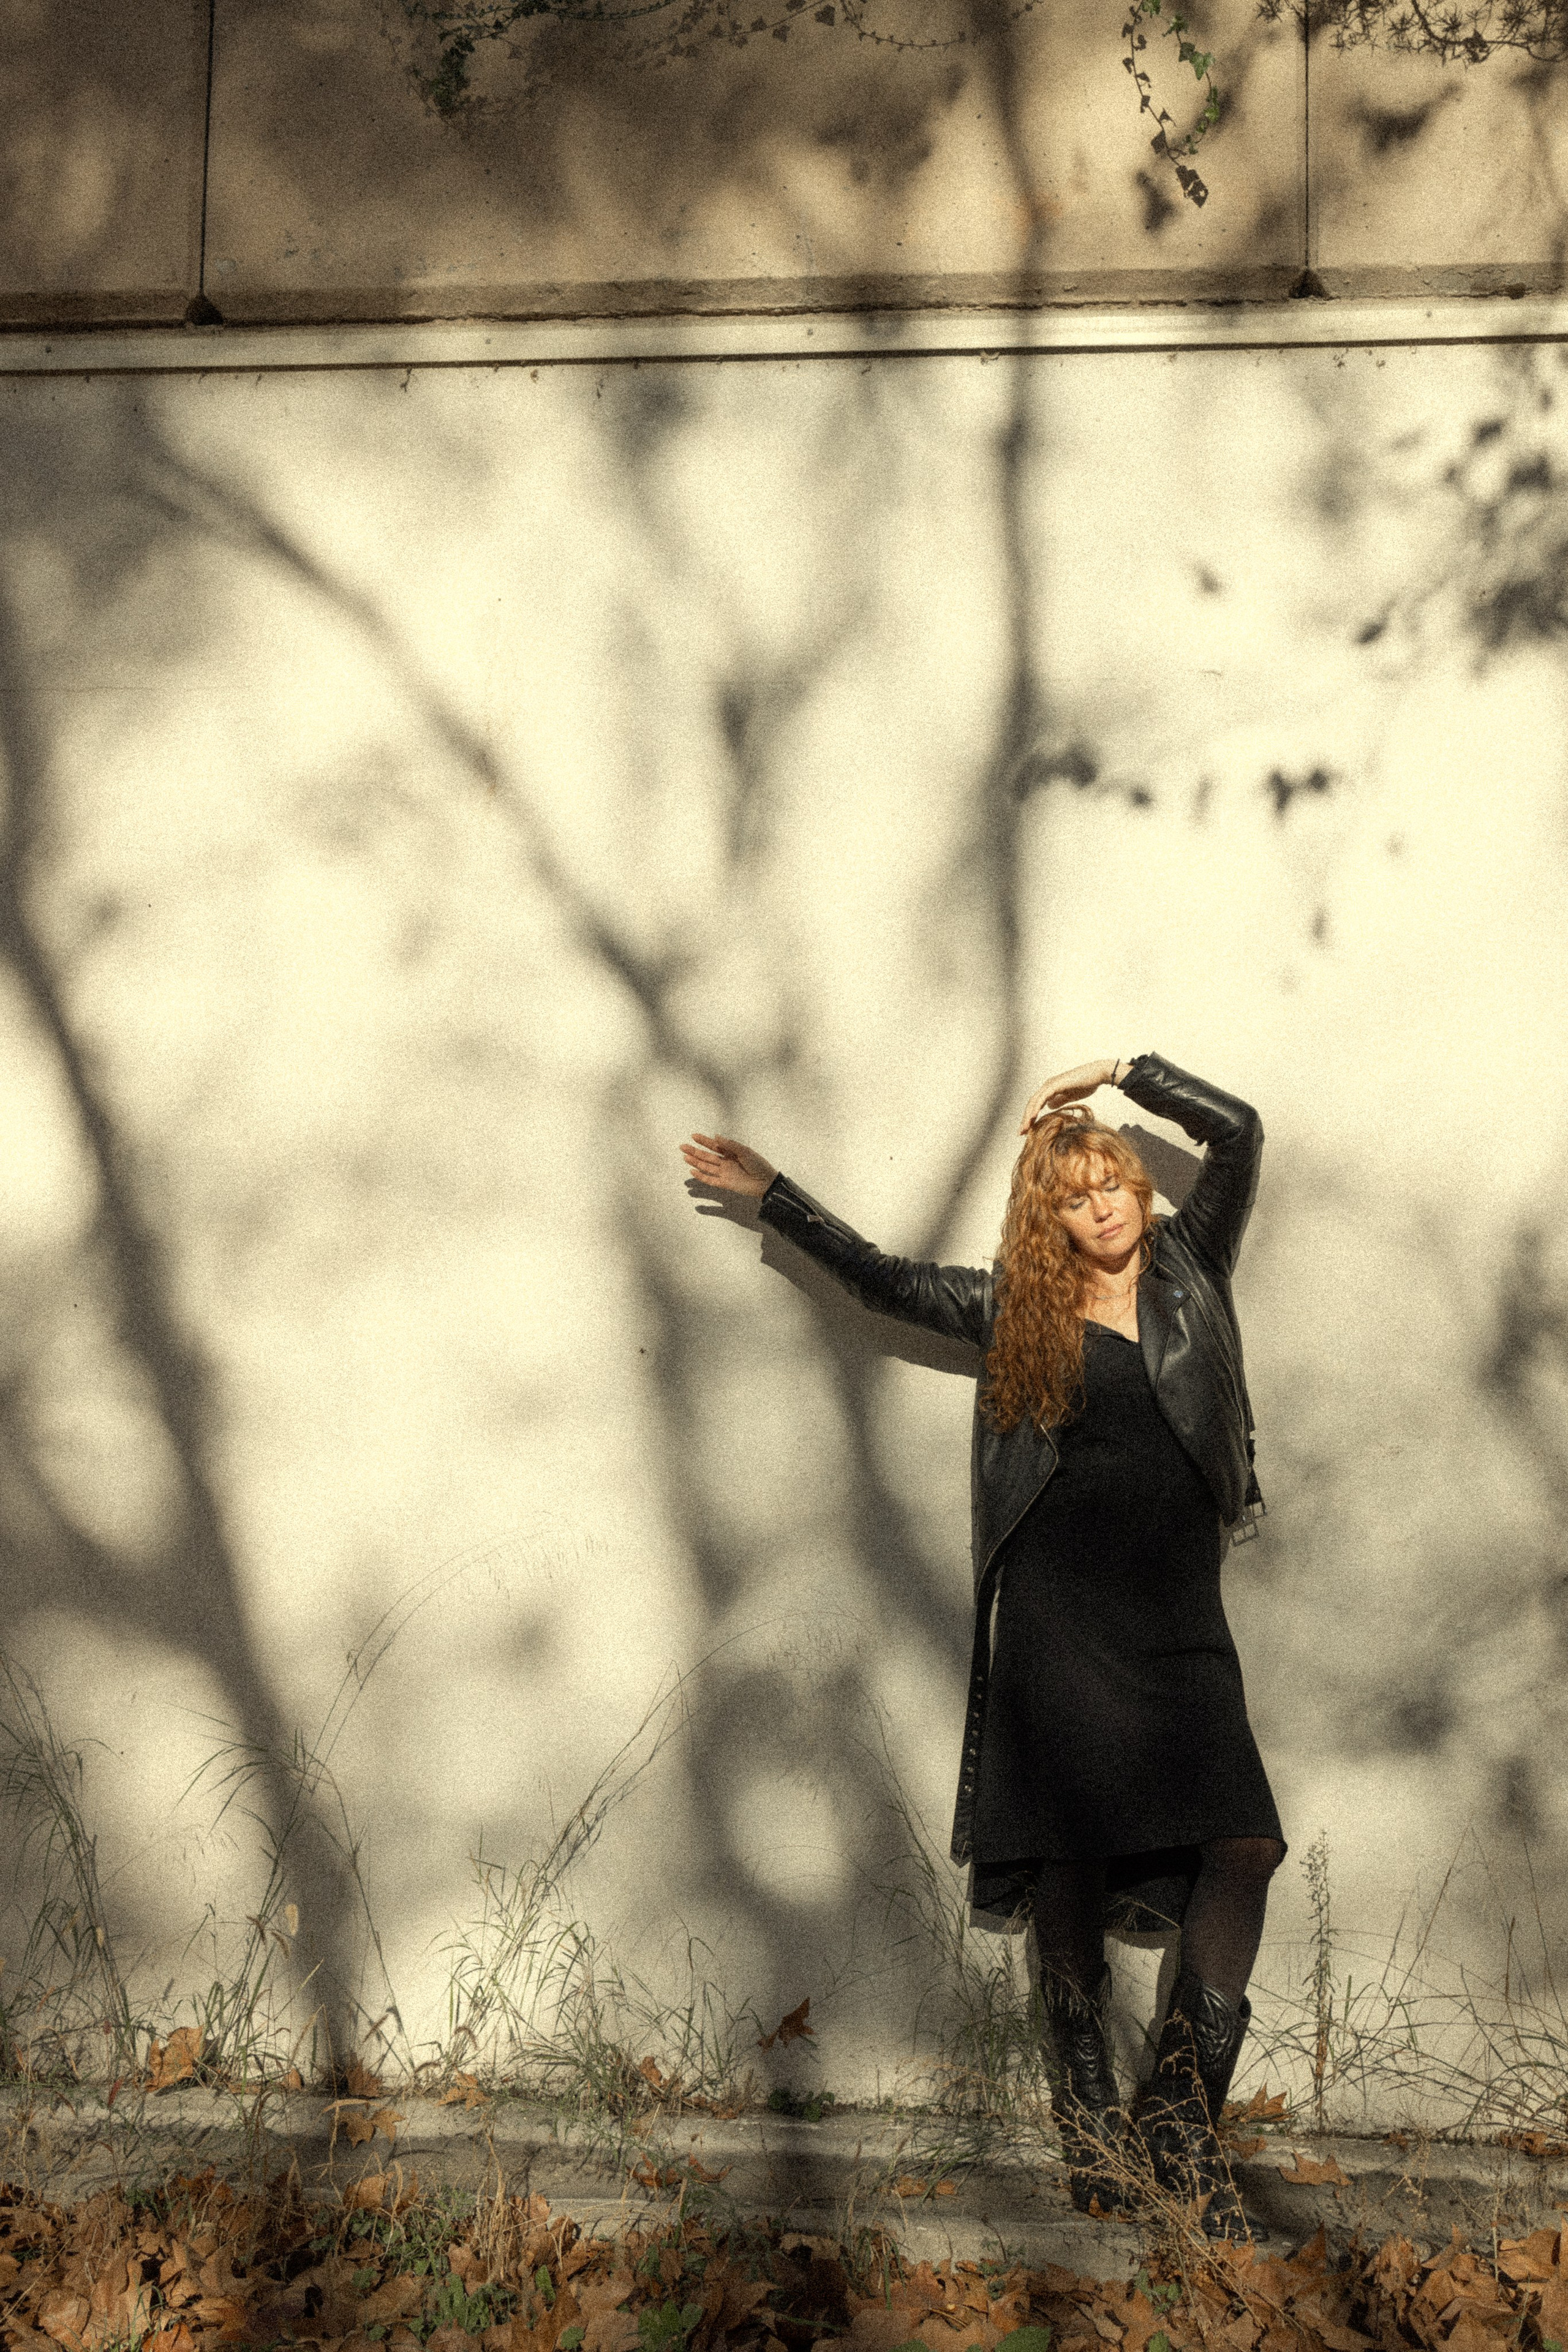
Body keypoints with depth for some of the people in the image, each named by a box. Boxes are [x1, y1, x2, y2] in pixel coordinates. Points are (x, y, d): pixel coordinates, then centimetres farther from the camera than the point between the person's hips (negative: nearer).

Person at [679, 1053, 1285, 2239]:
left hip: (1178, 1617, 1)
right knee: (1072, 1854, -5)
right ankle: (1087, 2106, 8)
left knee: (1243, 1842, -12)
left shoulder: (1190, 1270, 12)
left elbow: (1238, 1131, 5)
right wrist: (772, 1194, 23)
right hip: (1060, 1610, -1)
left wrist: (1121, 1072, 10)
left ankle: (1182, 2112, -5)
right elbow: (880, 1276, 19)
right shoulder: (1020, 1306, 10)